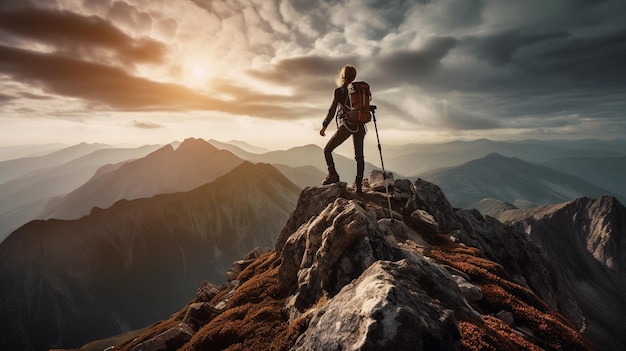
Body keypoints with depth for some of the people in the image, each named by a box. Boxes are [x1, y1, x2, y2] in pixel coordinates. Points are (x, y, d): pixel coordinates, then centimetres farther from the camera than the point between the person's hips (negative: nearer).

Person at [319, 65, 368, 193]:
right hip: (359, 125, 5)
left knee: (327, 150, 8)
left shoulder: (338, 91, -4)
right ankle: (359, 184, 10)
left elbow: (332, 110, -6)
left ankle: (333, 174, -7)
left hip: (346, 125, -5)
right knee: (359, 155, 9)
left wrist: (324, 126, 0)